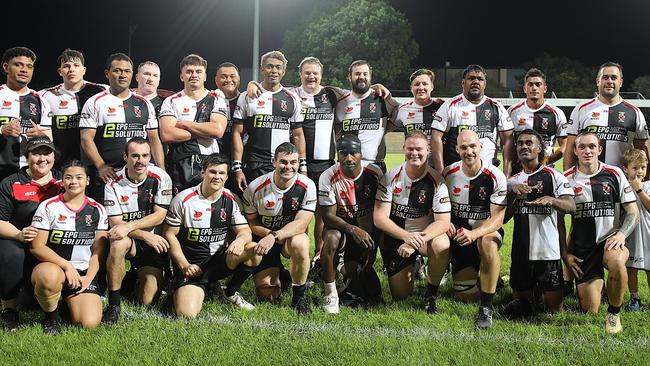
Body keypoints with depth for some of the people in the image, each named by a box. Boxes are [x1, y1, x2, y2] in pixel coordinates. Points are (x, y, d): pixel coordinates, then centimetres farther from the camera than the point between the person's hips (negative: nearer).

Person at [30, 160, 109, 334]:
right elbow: (36, 247, -8)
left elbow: (98, 251, 8)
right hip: (52, 267, -3)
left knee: (90, 323, -19)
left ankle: (70, 301, 17)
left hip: (83, 273, 3)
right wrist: (67, 266, -17)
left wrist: (89, 277, -8)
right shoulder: (48, 207, -2)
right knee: (50, 277, -42)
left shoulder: (97, 210, 7)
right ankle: (51, 316, -10)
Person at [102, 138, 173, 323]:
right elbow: (115, 223, -13)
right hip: (129, 239, -1)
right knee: (118, 243, -40)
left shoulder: (161, 178, -8)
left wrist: (129, 226, -26)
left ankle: (136, 280, 29)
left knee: (147, 301, -9)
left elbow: (159, 216, -13)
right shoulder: (114, 183, -10)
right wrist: (145, 235, -27)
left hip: (154, 242, 1)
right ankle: (113, 305, -26)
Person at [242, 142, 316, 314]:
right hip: (263, 238, 1)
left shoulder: (307, 186, -16)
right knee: (268, 296, -8)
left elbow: (301, 223, -21)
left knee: (300, 244, -39)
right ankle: (278, 273, 31)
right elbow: (250, 221, -3)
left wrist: (275, 236, -36)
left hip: (292, 235, -1)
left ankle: (299, 297, -16)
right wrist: (268, 234, -22)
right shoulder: (255, 187, -14)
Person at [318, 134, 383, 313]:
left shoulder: (374, 173, -12)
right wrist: (353, 230, -33)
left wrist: (373, 244, -10)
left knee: (351, 271, -14)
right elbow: (328, 216, -17)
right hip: (340, 225, -1)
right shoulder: (328, 177, -16)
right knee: (331, 238, -36)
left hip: (367, 227, 1)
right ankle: (330, 295, -22)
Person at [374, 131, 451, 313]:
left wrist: (417, 240, -31)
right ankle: (412, 267, 36)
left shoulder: (436, 181, -13)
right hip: (395, 236, 1)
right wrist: (407, 236, -29)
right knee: (400, 294, 0)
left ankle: (431, 293, -10)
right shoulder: (391, 177, -10)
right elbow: (379, 218, -14)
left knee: (442, 245, -36)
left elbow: (443, 221, -16)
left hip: (426, 234, -1)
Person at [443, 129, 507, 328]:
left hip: (487, 230, -3)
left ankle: (486, 307, -30)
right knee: (466, 296, -4)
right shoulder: (448, 174, -5)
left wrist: (474, 234, -34)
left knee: (488, 243, -42)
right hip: (458, 234, 3)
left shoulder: (496, 177, -13)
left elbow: (497, 218, -17)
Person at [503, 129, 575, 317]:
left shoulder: (554, 176, -1)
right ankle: (528, 303, 40)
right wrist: (513, 193, -8)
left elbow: (571, 206, -14)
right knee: (522, 300, 10)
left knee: (554, 308, 1)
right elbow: (504, 217, 7)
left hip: (548, 252, -4)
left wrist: (550, 200, -34)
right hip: (520, 253, 4)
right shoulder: (513, 181, 13)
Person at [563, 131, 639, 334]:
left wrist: (621, 234, -15)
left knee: (616, 261, -40)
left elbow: (633, 212, 4)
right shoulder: (567, 178, 4)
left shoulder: (614, 174, 3)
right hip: (582, 249, 1)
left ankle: (614, 315, -15)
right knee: (589, 311, -1)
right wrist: (566, 253, 2)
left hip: (610, 240, -1)